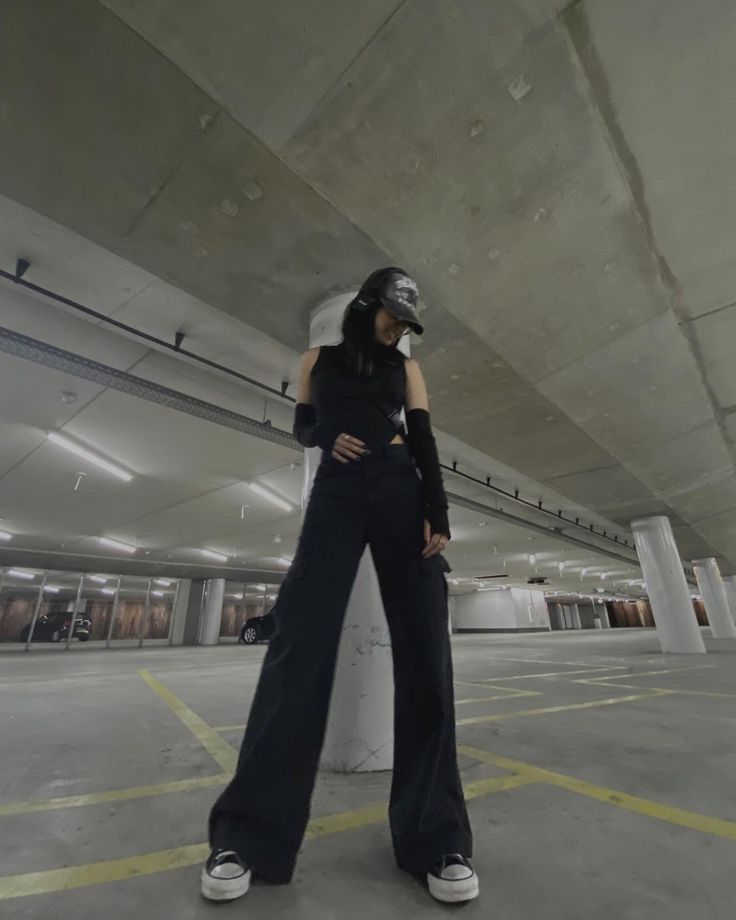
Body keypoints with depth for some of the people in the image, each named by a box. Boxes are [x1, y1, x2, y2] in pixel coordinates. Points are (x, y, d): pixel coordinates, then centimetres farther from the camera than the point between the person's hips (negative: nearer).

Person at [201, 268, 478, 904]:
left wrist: (437, 516, -5)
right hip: (336, 497, -1)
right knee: (301, 643, -9)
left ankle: (434, 835, 7)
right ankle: (250, 833, 4)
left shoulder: (407, 368, 20)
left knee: (424, 652, -5)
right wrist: (329, 437, -6)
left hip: (402, 498, 2)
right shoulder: (320, 358, 21)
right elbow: (302, 427, 19)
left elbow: (424, 442, 9)